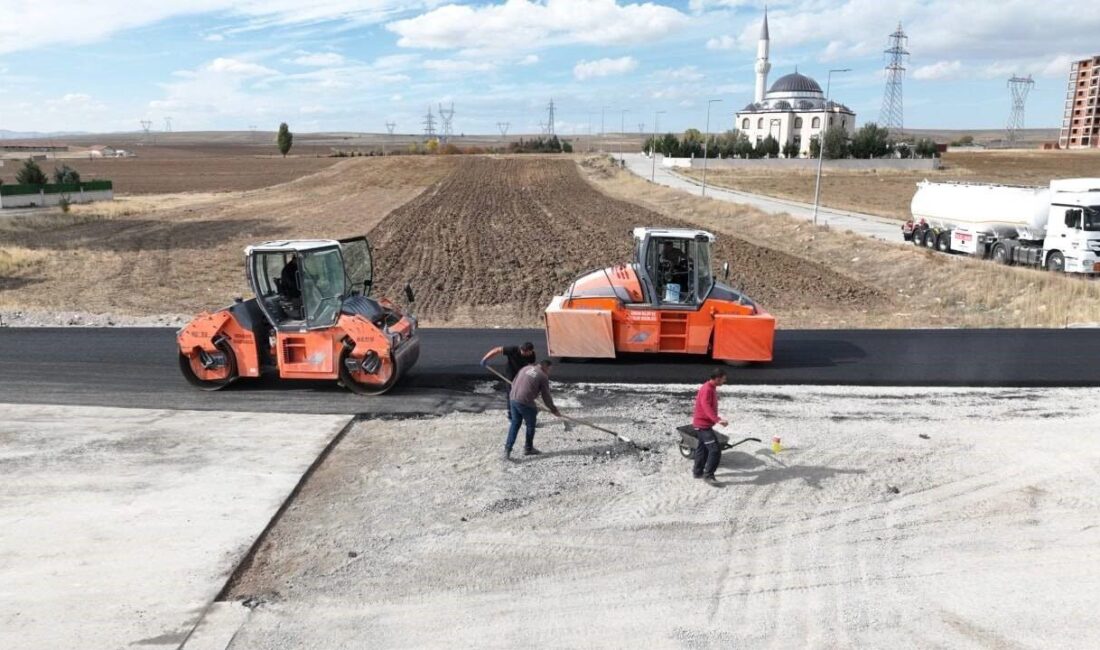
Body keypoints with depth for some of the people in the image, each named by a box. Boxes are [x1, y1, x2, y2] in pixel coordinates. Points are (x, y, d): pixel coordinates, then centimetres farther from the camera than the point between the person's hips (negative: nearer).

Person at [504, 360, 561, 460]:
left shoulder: (525, 369, 17)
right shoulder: (543, 376, 0)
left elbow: (513, 383, 20)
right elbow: (546, 396, 3)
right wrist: (554, 410, 15)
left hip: (513, 399, 6)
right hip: (525, 403, -6)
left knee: (515, 424, 16)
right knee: (530, 425, 14)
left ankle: (507, 449, 10)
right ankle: (528, 448, 28)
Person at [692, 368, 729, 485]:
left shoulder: (711, 388, 9)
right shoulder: (707, 389, -22)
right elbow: (706, 407, -35)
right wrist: (717, 420, -46)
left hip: (703, 423, 10)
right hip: (703, 424, -10)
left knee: (703, 448, 19)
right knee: (715, 449, -12)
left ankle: (697, 472, 30)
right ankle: (708, 475, -5)